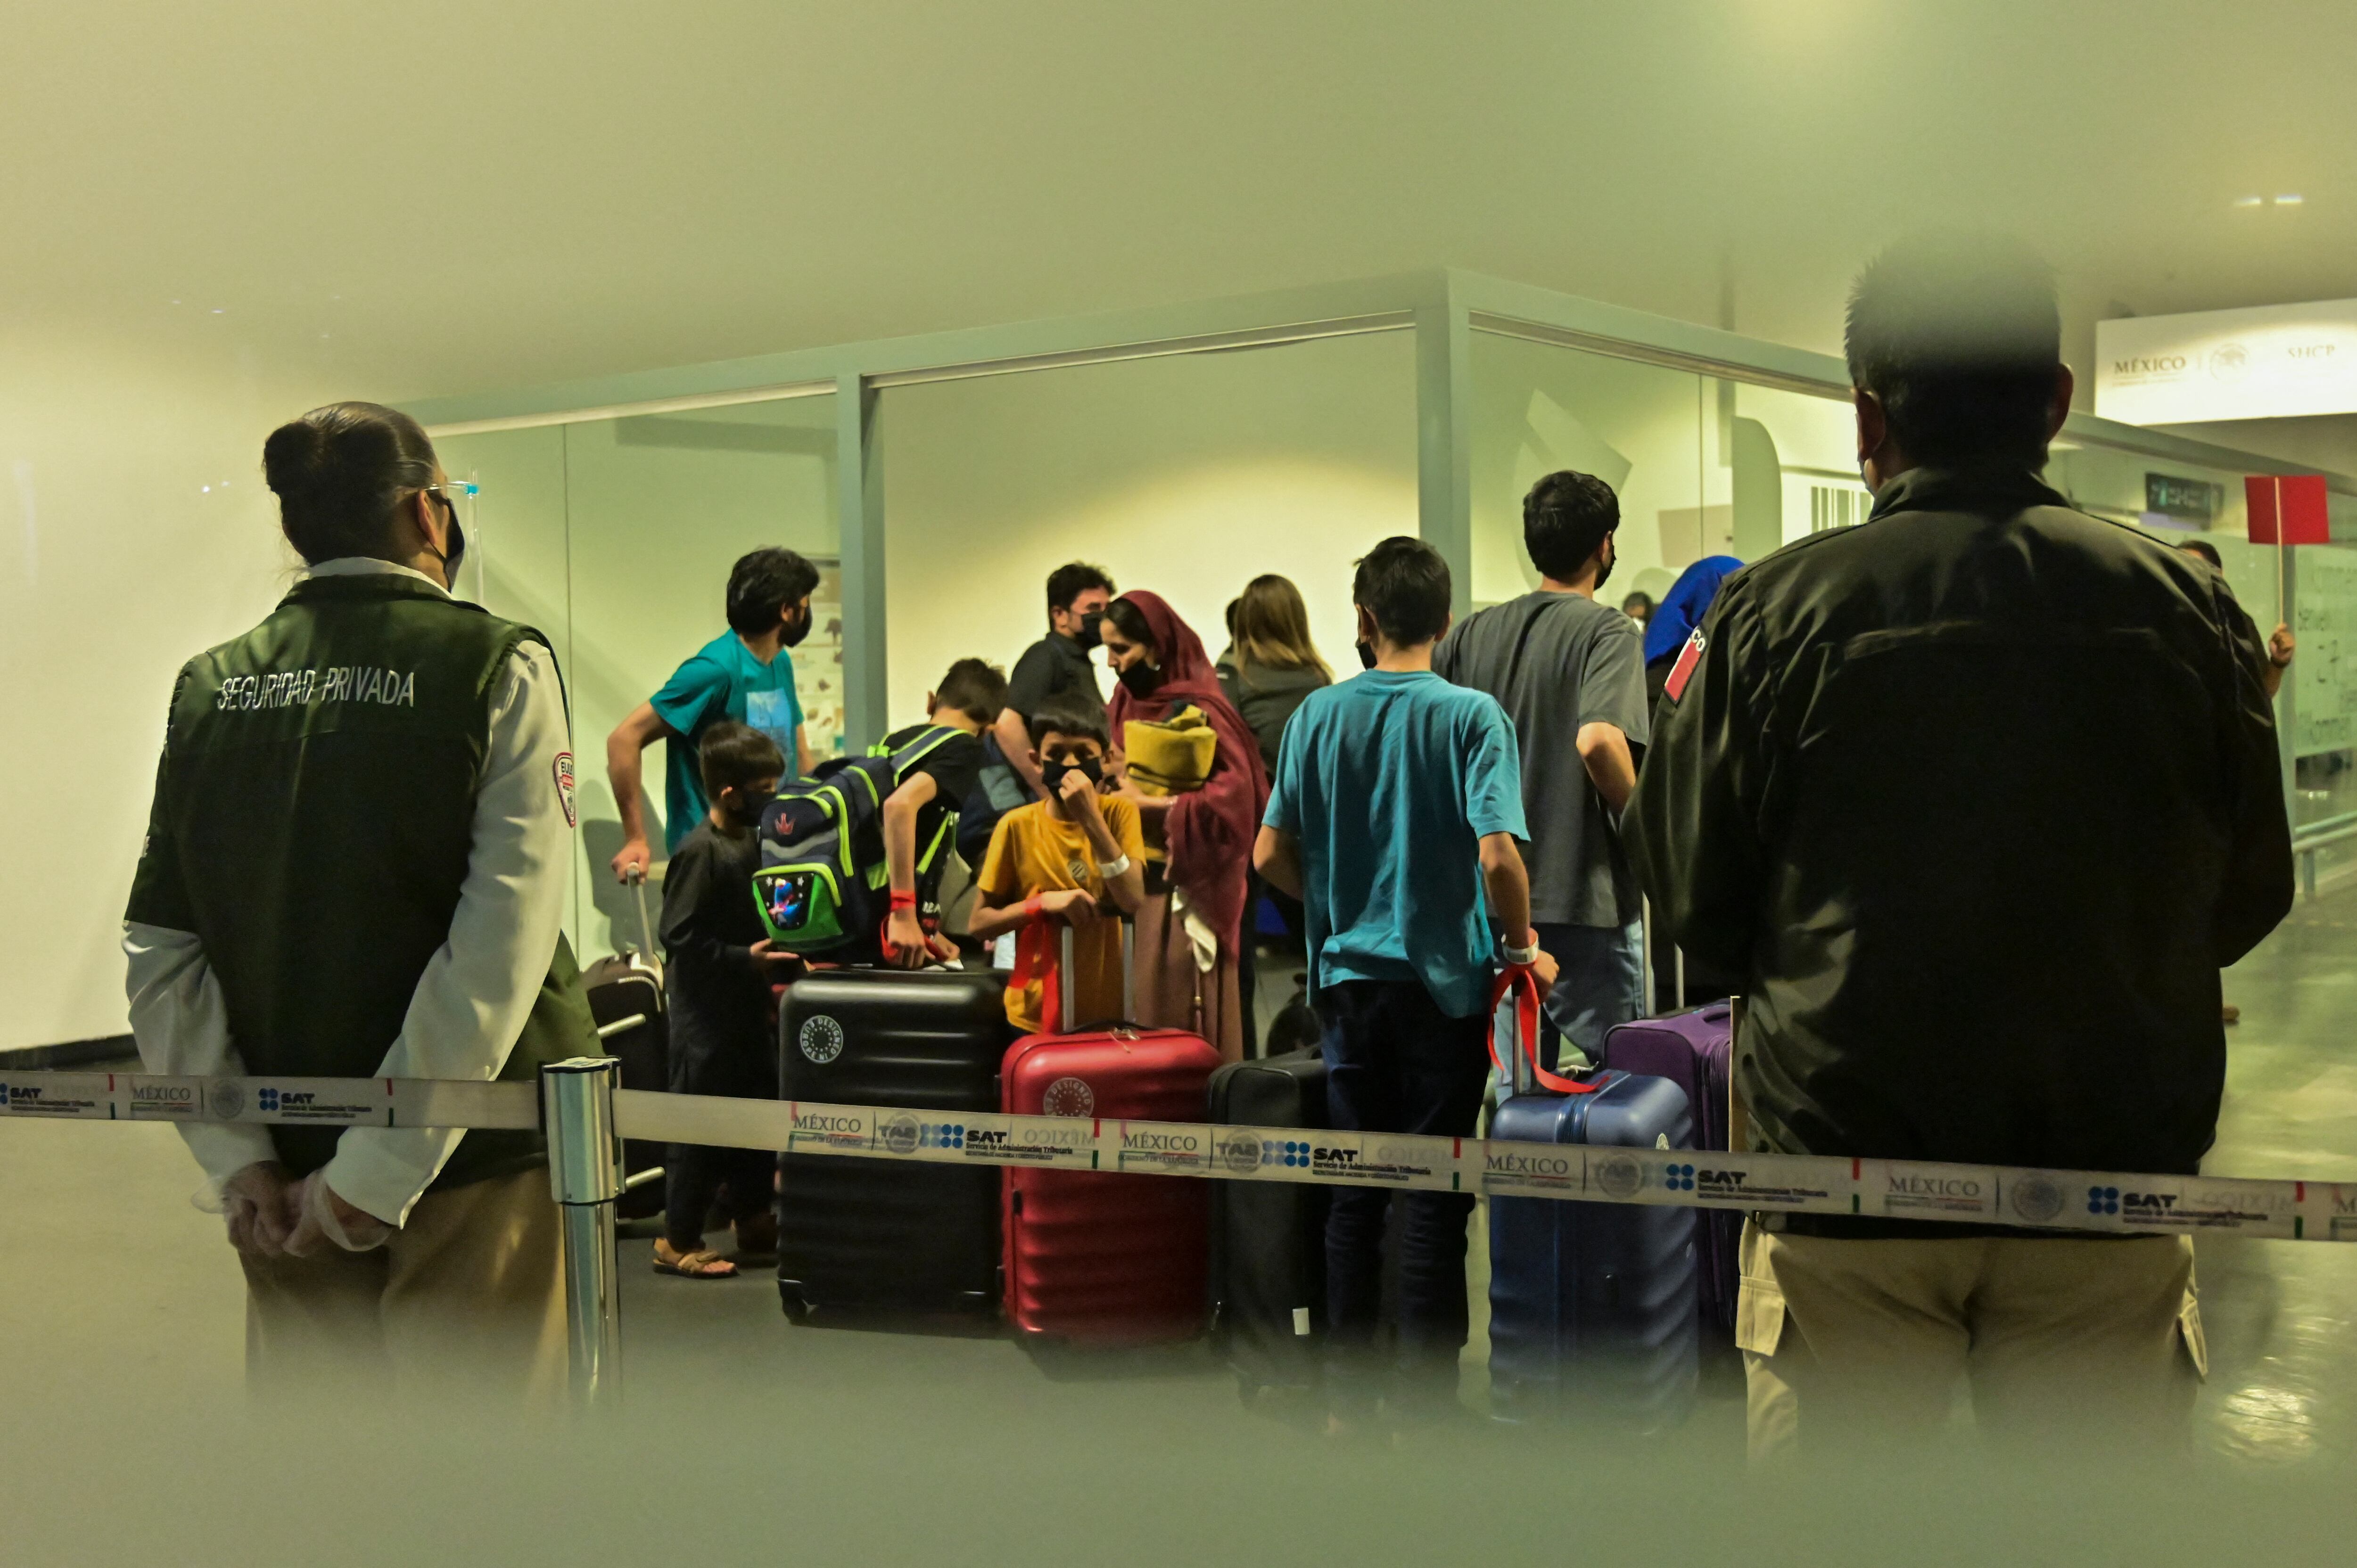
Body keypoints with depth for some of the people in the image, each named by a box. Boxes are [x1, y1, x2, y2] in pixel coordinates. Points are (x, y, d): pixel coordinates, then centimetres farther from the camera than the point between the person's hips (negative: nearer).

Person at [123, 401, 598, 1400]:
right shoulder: (497, 668, -9)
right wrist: (376, 1172, -16)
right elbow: (500, 950, -19)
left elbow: (160, 954, 0)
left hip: (285, 1169, 4)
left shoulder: (209, 687, 4)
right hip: (473, 1166, -4)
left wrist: (237, 1161, -2)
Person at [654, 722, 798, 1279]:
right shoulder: (700, 852, -20)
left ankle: (754, 1220, 31)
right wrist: (746, 959, -25)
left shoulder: (754, 841, 8)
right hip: (706, 1011, -9)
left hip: (747, 1004, 9)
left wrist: (780, 950, 8)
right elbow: (680, 938, -22)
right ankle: (678, 1239, 10)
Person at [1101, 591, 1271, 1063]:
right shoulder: (1126, 705, 11)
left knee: (1179, 1018, -3)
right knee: (1135, 1007, 5)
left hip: (1184, 885, -7)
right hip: (1131, 878, 7)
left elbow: (1236, 790, -18)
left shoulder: (1197, 708, -12)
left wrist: (1153, 804, -17)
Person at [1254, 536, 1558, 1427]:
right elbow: (1497, 855, -19)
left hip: (1347, 977, 4)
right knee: (1435, 1196, 4)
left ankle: (1348, 1395, 19)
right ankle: (1427, 1398, 10)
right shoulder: (1472, 717, -10)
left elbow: (1271, 855, 3)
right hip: (1444, 979, -3)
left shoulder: (1318, 716, 1)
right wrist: (1521, 946, -3)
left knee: (1353, 1192, 11)